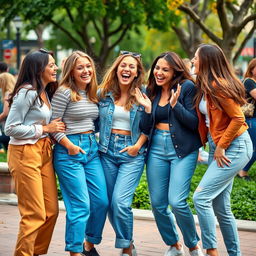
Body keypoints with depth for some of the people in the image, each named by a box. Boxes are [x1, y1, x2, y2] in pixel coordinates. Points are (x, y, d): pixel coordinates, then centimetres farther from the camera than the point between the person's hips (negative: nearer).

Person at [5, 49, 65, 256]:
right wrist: (44, 128, -12)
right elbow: (11, 128, -16)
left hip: (44, 152, 9)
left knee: (51, 211, 9)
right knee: (35, 215, -7)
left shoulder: (45, 93, 14)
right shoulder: (27, 92, -13)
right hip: (25, 153, -9)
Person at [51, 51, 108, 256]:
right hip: (69, 152, -7)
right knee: (80, 205, -8)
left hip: (92, 148, 7)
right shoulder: (64, 92, -9)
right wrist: (69, 145, -16)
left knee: (102, 201, 6)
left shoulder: (93, 94, 13)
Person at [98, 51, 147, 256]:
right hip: (108, 151, 4)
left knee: (120, 202, -16)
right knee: (110, 203, 6)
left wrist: (138, 145, -9)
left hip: (132, 154, -4)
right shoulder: (104, 93, 5)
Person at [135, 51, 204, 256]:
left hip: (182, 150, -5)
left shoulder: (187, 87, -6)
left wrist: (175, 105, -21)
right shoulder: (152, 91, 9)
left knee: (177, 201, -16)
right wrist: (147, 108, -6)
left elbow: (194, 123, -10)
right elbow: (145, 129, 10)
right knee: (157, 204, 5)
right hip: (157, 149, 6)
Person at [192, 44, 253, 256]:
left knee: (201, 197, -14)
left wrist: (221, 147, -15)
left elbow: (238, 118, -19)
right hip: (218, 147, 10)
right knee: (220, 208, 10)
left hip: (235, 146, -10)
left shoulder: (218, 86, -17)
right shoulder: (205, 87, 10)